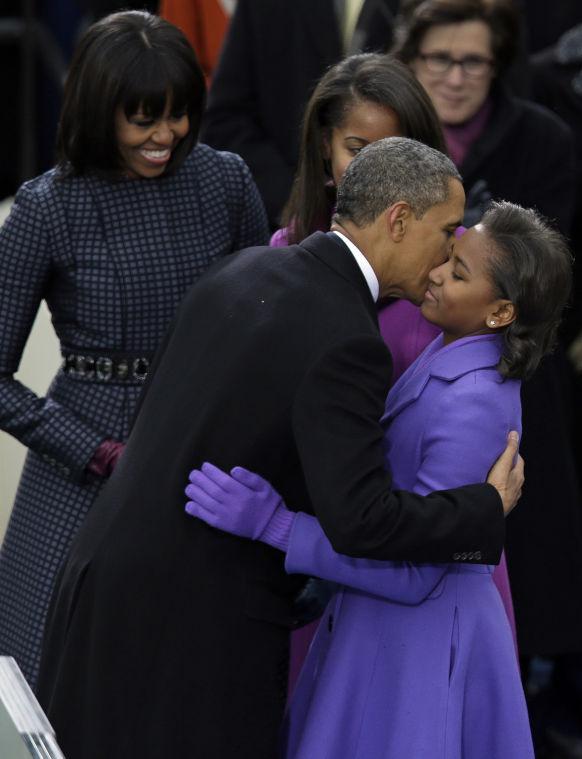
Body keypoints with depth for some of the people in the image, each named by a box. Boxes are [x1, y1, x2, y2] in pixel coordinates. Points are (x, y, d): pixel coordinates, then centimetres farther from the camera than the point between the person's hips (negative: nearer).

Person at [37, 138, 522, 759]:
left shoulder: (242, 271, 5)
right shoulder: (347, 344, -21)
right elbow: (360, 522, -27)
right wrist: (489, 509, -12)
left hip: (108, 573, 8)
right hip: (204, 621, -8)